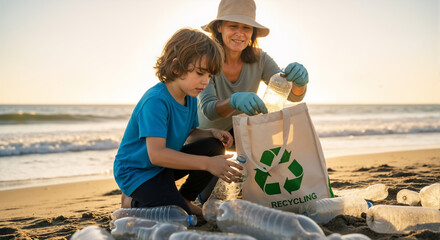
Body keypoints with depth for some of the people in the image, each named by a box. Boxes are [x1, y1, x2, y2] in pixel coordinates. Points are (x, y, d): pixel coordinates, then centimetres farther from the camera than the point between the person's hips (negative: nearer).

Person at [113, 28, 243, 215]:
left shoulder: (190, 97, 0)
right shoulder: (155, 101, -28)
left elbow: (190, 134, 14)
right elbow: (156, 154, -35)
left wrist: (212, 133, -10)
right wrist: (207, 163, -37)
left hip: (165, 163, 9)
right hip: (137, 171, -8)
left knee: (214, 147, -7)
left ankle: (185, 198, 11)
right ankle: (132, 203, 4)